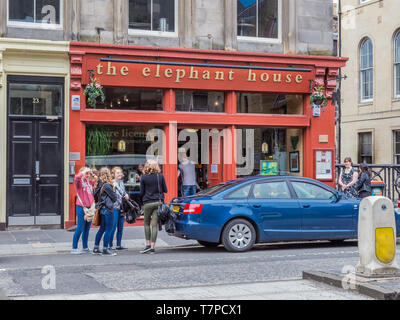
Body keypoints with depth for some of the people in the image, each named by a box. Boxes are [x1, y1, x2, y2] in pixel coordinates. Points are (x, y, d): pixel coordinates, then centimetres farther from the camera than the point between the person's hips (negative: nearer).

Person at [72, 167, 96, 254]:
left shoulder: (89, 182, 12)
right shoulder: (79, 181, -7)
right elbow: (76, 177, -30)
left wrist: (93, 175, 9)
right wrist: (84, 171, -17)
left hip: (89, 207, 7)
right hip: (81, 207, -7)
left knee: (87, 229, 13)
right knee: (80, 229, -4)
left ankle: (85, 248, 22)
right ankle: (74, 248, 3)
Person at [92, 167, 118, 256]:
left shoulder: (98, 185, 7)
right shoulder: (107, 185, -16)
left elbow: (96, 195, 15)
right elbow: (114, 197, -9)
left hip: (102, 208, 9)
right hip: (108, 209, -8)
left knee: (102, 229, 17)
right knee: (108, 229, -2)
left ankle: (96, 248, 20)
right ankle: (105, 250, 0)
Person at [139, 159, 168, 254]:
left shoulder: (144, 177, -4)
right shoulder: (160, 176, 0)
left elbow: (141, 192, 0)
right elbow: (165, 190, 6)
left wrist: (142, 200, 18)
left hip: (147, 203, -1)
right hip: (158, 202, 1)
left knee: (146, 223, 13)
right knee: (155, 224, 1)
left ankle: (148, 244, 3)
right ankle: (152, 247, 0)